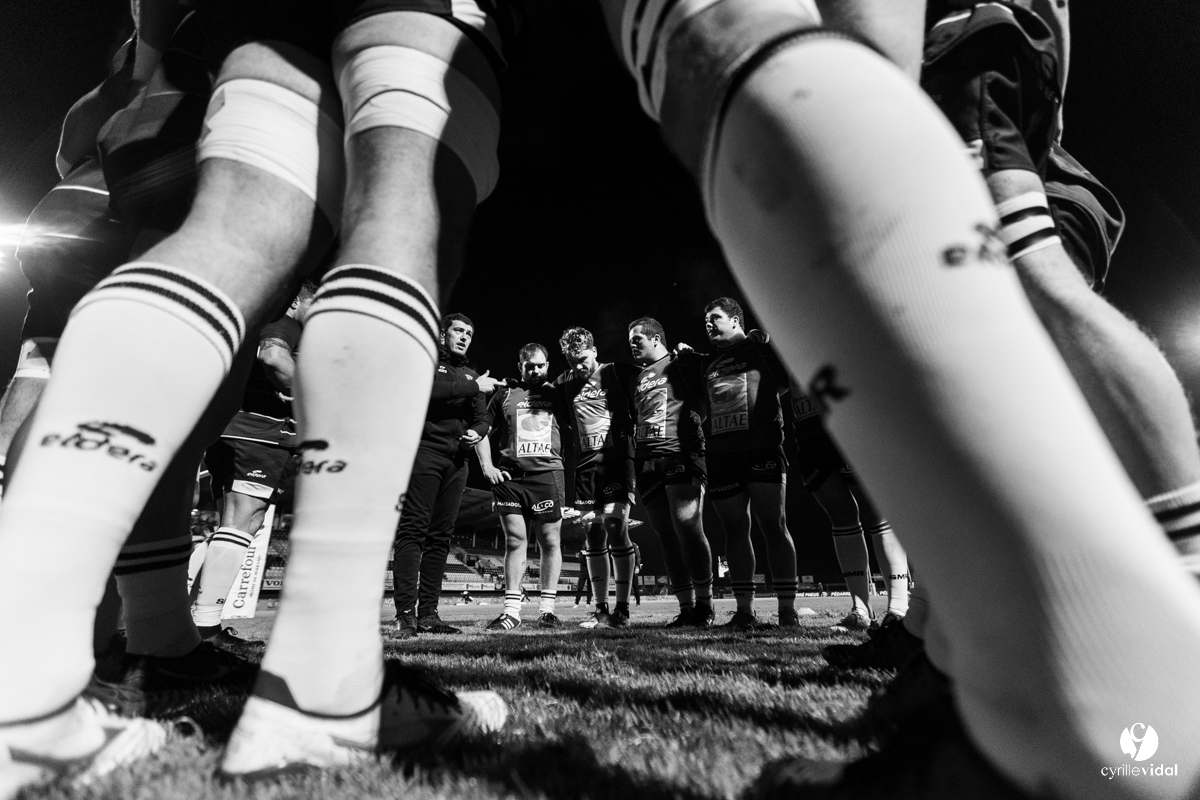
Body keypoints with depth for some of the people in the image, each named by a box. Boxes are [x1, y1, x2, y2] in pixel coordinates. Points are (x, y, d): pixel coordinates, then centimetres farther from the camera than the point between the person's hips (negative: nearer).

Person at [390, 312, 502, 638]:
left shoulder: (471, 373, 25)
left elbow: (481, 417, 20)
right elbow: (429, 388, -15)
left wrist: (477, 432, -2)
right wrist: (474, 386, -11)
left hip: (457, 459, 6)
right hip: (425, 449, -6)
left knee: (440, 537, 5)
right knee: (413, 531, -10)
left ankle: (428, 614, 9)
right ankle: (405, 614, -9)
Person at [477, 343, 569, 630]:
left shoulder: (558, 394, 13)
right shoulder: (504, 395, 14)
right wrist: (487, 466, 3)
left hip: (548, 475, 0)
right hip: (509, 477, 1)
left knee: (549, 541, 1)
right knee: (515, 540, 2)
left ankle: (547, 609, 9)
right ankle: (511, 610, 8)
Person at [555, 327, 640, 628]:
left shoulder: (616, 372, 2)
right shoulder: (563, 383, 12)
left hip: (617, 459, -4)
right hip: (585, 465, 4)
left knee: (615, 526, -10)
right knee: (593, 534, 6)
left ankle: (622, 608, 0)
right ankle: (600, 608, 16)